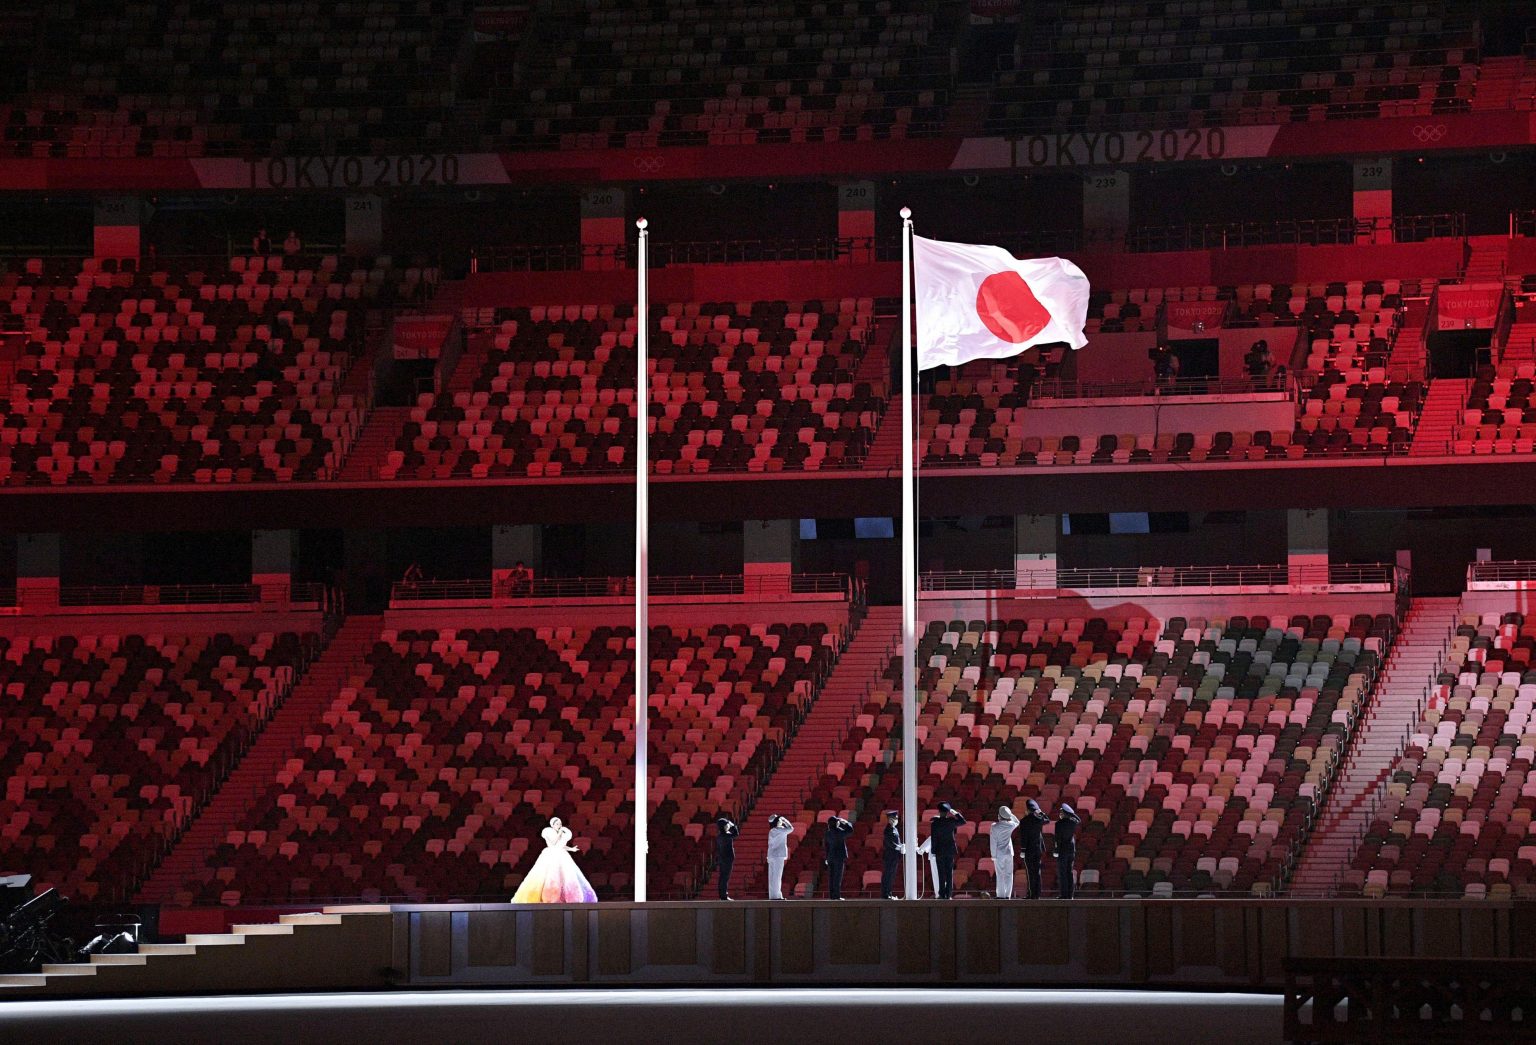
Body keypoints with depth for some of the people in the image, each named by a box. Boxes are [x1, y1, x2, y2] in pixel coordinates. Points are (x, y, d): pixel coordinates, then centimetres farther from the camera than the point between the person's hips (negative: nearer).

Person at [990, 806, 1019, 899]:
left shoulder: (995, 826, -12)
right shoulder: (1010, 825, -3)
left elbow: (993, 842, -11)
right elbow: (1017, 822, 23)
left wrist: (993, 855, -4)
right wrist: (1010, 814, 14)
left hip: (999, 853, -3)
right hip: (1009, 853, 3)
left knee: (1000, 875, 0)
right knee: (1009, 875, 8)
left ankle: (1001, 895, -2)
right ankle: (1008, 895, 7)